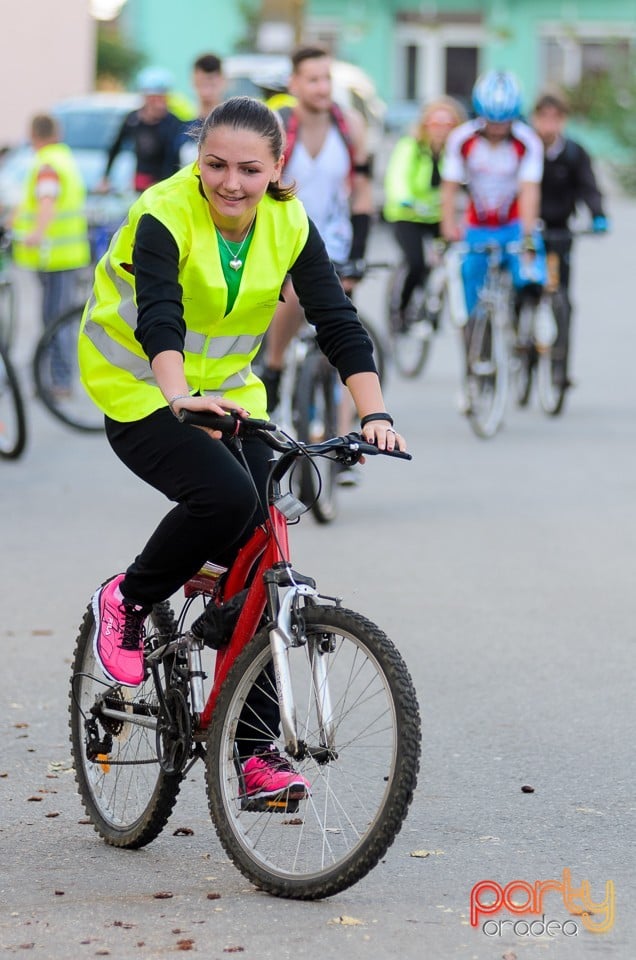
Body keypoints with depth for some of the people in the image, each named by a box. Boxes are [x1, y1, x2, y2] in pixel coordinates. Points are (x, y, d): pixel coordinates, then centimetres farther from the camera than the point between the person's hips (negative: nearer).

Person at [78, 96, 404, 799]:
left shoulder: (289, 226, -7)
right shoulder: (164, 215, -21)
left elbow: (337, 321, -13)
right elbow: (158, 318, -36)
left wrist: (374, 412, -27)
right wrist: (182, 397, -55)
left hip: (226, 391, 5)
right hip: (140, 390, -5)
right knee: (225, 496, -31)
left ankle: (257, 749, -2)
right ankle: (127, 602, -3)